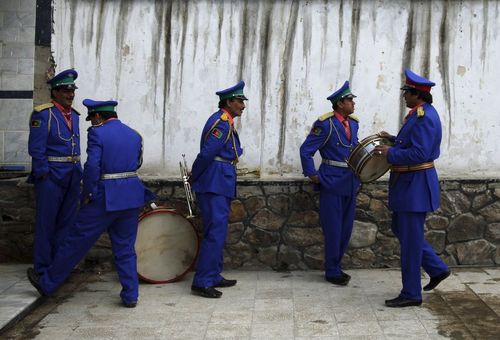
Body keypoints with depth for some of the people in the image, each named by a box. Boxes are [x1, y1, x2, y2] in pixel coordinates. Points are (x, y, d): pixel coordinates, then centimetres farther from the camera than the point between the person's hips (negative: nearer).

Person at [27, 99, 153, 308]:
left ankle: (47, 283, 21)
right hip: (132, 196, 5)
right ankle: (130, 295, 13)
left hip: (105, 197, -5)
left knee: (76, 241, 7)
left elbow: (92, 166, -18)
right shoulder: (135, 135, 11)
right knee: (125, 247, 13)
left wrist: (87, 195, -8)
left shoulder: (97, 133, -10)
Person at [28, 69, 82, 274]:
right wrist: (44, 175, -15)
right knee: (46, 222, 2)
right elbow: (35, 149, -13)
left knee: (66, 222, 12)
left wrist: (78, 172, 13)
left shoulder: (73, 115, 12)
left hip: (72, 177, 7)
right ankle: (42, 268, 11)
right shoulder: (43, 114, -10)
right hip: (51, 175, -7)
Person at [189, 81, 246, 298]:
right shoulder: (222, 122, -15)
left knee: (217, 231, 15)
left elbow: (207, 155, 19)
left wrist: (194, 177, 13)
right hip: (215, 184, -11)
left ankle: (213, 277, 23)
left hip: (220, 184, 11)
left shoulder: (225, 122, 18)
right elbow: (207, 154, -19)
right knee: (215, 232, -10)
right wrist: (194, 177, -7)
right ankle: (202, 282, -7)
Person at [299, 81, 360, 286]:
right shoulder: (325, 124, -12)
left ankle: (335, 267, 26)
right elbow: (306, 150, -11)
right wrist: (312, 174, -12)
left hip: (350, 182, 7)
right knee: (333, 229, 0)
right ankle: (332, 271, 11)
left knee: (346, 229, 12)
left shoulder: (353, 123, 9)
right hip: (332, 182, -7)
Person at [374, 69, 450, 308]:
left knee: (410, 239, -2)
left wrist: (389, 153, -18)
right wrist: (394, 139, 11)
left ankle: (411, 294, 10)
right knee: (400, 230, 20)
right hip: (408, 183, 11)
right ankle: (437, 269, 29)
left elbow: (419, 153, -26)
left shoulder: (424, 117, -20)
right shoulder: (419, 113, 12)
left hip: (415, 185, -11)